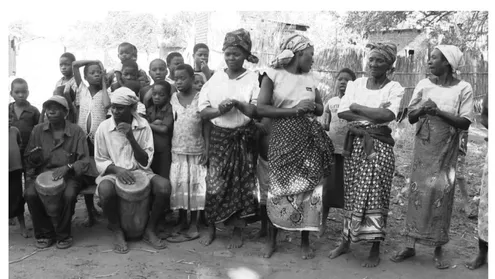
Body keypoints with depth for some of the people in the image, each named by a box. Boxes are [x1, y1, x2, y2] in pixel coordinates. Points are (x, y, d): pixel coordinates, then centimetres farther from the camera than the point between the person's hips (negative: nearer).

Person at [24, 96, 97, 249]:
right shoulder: (37, 130, 6)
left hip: (68, 174, -2)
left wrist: (67, 167, -25)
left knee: (68, 195, -32)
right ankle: (44, 234, -3)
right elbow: (27, 158, 13)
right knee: (30, 194, -27)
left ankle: (63, 235, -5)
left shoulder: (76, 132, -2)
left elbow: (85, 161, -6)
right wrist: (33, 159, -12)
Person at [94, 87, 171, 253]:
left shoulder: (143, 125, -5)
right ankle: (117, 231, -7)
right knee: (105, 191, -36)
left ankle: (150, 230, -5)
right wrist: (117, 169, -22)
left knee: (164, 186, -28)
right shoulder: (104, 128, -5)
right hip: (113, 172, -1)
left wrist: (131, 137, -21)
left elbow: (145, 162, -8)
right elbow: (100, 162, 0)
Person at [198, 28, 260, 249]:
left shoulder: (253, 79, -2)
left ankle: (238, 231, 18)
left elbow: (257, 111, -9)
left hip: (243, 138, -1)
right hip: (219, 137, 2)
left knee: (241, 184, 4)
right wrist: (219, 110, -16)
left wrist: (237, 103, -23)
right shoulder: (214, 78, 5)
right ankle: (211, 228, 19)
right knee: (214, 184, 2)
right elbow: (202, 111, 2)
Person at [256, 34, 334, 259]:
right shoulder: (273, 74, -2)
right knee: (279, 187, 1)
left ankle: (305, 241, 17)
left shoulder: (310, 78, 13)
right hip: (283, 139, -4)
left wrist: (311, 107, -5)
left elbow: (320, 109, 18)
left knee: (308, 187, 3)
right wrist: (293, 110, -16)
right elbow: (261, 108, -11)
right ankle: (271, 239, 19)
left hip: (309, 139, 4)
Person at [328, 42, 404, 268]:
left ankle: (375, 250, 9)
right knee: (351, 194, 8)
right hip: (355, 144, 3)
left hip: (379, 146, -3)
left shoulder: (394, 88, 0)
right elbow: (342, 112, -3)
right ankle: (346, 241, 22)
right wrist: (374, 116, -12)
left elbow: (389, 115, -17)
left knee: (374, 195, -2)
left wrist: (357, 108, -8)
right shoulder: (356, 84, 9)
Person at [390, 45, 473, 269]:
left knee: (441, 193, -2)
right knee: (418, 190, 1)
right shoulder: (423, 85, 4)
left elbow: (465, 123, -7)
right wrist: (422, 109, -14)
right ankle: (410, 245, 8)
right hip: (423, 146, 2)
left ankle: (438, 249, 10)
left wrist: (439, 111, -17)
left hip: (446, 150, -2)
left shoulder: (463, 88, -3)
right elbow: (410, 117, 6)